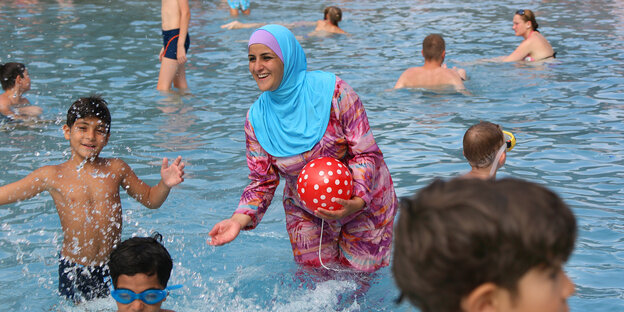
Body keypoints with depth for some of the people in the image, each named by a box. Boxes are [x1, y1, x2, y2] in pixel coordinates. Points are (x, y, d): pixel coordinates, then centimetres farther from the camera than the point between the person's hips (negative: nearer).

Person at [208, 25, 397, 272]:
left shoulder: (331, 90, -21)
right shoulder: (257, 118, -10)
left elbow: (367, 154, -19)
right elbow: (263, 182, -5)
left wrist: (356, 201, -35)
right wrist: (238, 220, -22)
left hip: (365, 202, -2)